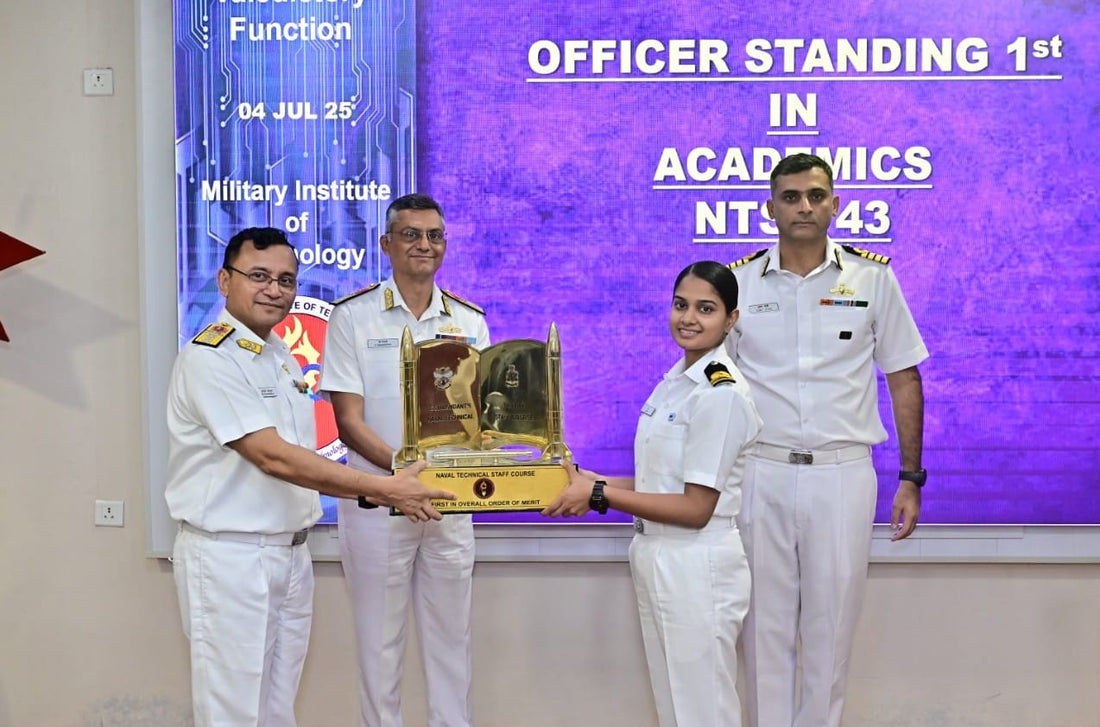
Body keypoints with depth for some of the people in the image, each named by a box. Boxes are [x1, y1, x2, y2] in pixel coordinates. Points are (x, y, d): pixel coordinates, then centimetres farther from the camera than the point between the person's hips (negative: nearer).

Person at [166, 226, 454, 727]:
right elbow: (273, 458, -22)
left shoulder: (283, 358, 13)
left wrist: (377, 495, 5)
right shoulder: (209, 358, -15)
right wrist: (381, 488, -21)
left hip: (291, 553, 8)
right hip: (230, 558, -8)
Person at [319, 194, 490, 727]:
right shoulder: (353, 317, -4)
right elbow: (348, 422, -8)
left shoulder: (469, 321, 7)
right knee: (380, 641, 5)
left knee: (451, 637, 10)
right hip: (377, 501, -3)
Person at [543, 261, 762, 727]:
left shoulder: (721, 393, -18)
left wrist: (599, 496, -18)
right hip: (659, 560, 9)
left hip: (698, 569, -9)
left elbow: (696, 508, -19)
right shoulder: (675, 382, 10)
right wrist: (594, 482, 1)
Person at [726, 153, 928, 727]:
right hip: (760, 474, 1)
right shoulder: (739, 281, 3)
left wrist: (911, 479, 2)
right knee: (765, 626, 8)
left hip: (842, 474, -1)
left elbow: (904, 380, 6)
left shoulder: (873, 278, 1)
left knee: (830, 628, 7)